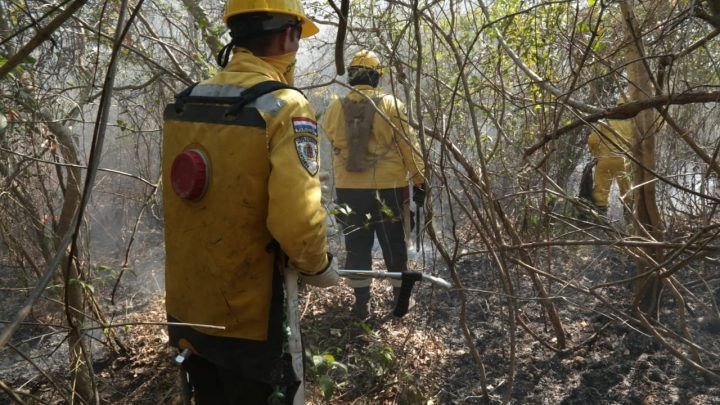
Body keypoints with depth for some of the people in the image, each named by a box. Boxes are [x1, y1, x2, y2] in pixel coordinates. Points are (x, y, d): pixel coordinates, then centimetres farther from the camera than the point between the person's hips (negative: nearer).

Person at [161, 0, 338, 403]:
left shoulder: (183, 105, 3)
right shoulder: (285, 106, -18)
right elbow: (296, 218, -27)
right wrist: (318, 266, -8)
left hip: (187, 310, 7)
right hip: (248, 320, -6)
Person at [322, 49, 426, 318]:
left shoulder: (334, 109, 0)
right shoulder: (391, 106, -7)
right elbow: (409, 146, -6)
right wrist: (420, 181, 1)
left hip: (349, 190, 2)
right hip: (388, 188, -2)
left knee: (356, 246, 11)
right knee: (394, 245, 12)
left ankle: (361, 302, 14)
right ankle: (400, 299, 21)